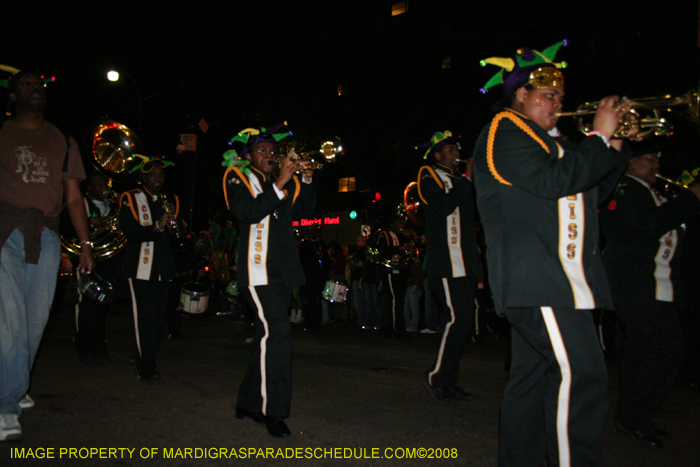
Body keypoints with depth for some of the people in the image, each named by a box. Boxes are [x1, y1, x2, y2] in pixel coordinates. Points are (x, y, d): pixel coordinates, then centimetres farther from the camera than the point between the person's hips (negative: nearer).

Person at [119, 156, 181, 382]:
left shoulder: (171, 200, 18)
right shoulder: (131, 199, 4)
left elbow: (175, 237, 14)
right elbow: (130, 232, -10)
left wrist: (172, 223, -8)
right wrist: (156, 226, -24)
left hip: (164, 267, 5)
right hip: (141, 267, -4)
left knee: (159, 316, 3)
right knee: (145, 317, -10)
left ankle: (147, 360, 16)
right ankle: (147, 368, -2)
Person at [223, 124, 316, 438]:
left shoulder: (285, 182, 20)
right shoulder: (237, 177, 3)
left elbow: (305, 210, 13)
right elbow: (248, 212, -14)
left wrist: (306, 179, 1)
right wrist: (280, 184, -17)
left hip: (283, 268, 7)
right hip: (259, 266, -7)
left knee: (267, 335, 11)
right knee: (276, 333, -16)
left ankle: (249, 402, 24)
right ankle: (272, 410, -7)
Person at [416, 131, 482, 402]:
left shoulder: (456, 179, 26)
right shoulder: (429, 176, 1)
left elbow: (472, 211, 22)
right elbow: (443, 206, -17)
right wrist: (468, 179, -11)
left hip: (464, 264, 9)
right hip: (447, 264, -9)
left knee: (464, 322, 7)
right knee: (458, 319, -15)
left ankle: (448, 381, 15)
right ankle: (438, 378, -3)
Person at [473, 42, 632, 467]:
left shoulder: (545, 141, 27)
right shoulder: (505, 132, -4)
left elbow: (593, 192, 25)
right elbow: (556, 180, -19)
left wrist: (617, 144, 15)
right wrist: (599, 137, -9)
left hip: (553, 277, 10)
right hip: (538, 277, -10)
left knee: (533, 376, 12)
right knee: (581, 376, -15)